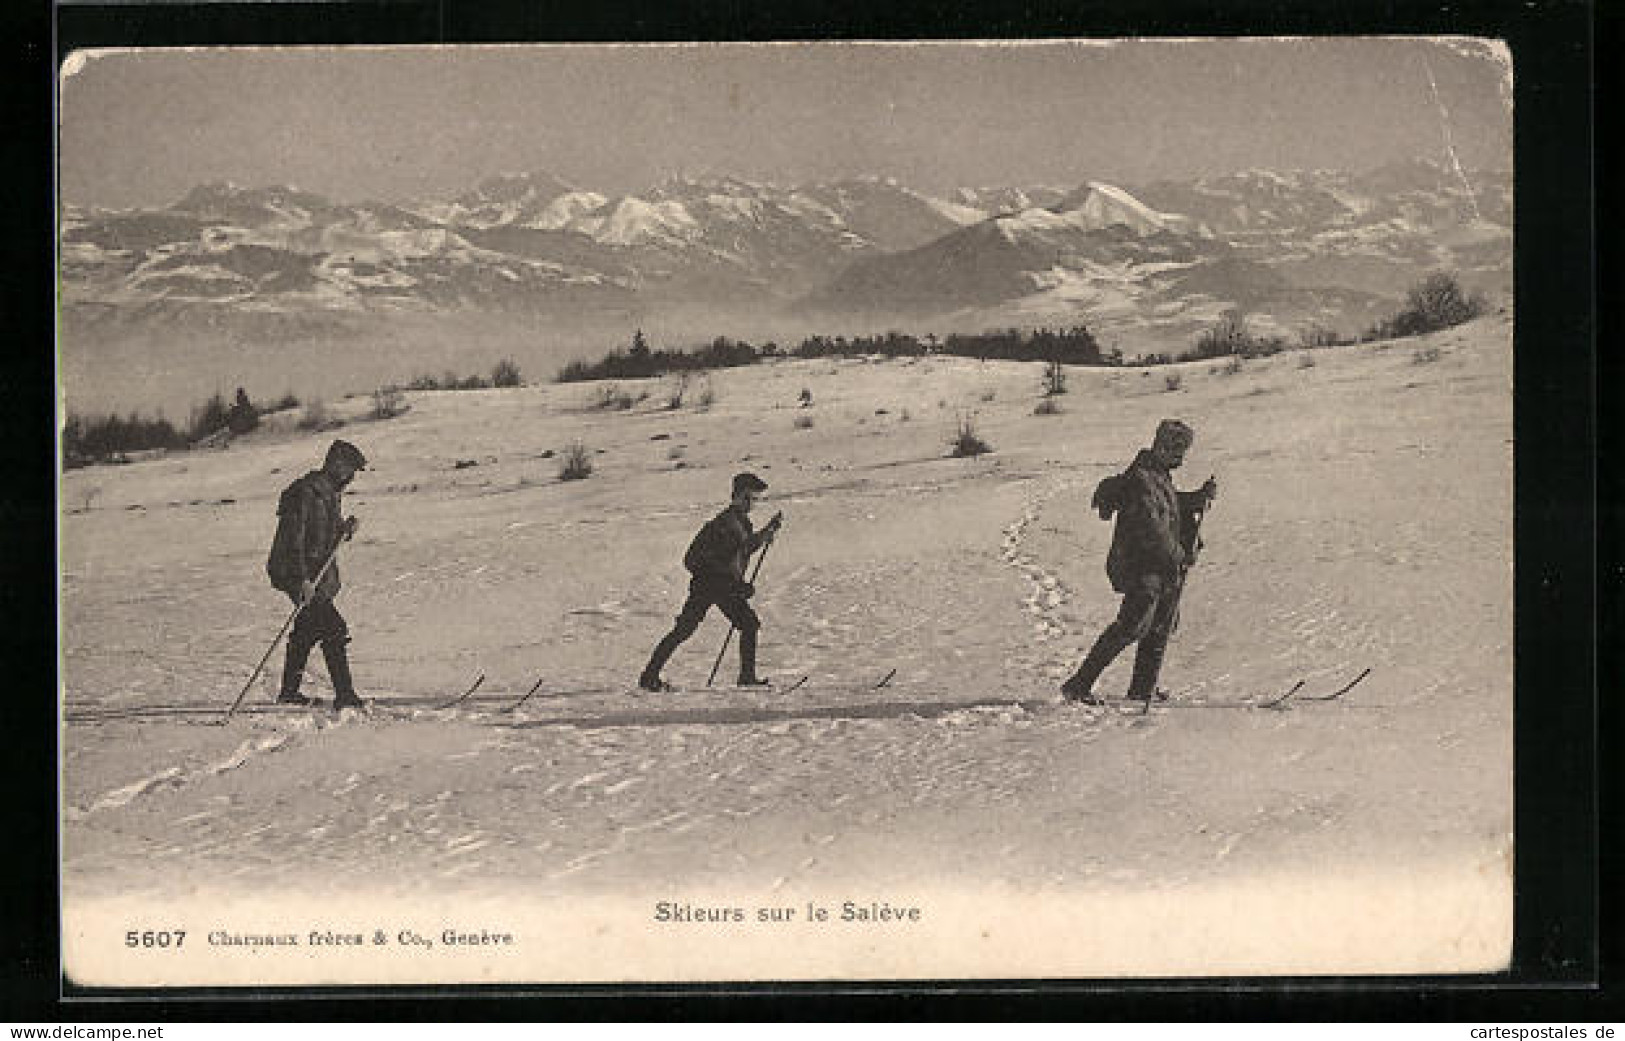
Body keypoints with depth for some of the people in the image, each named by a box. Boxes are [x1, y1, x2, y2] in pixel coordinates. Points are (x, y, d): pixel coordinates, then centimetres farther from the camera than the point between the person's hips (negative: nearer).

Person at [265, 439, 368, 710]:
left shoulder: (332, 493, 13)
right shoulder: (307, 492, -18)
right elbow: (294, 538, -22)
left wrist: (346, 529, 0)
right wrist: (303, 579, -26)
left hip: (320, 573, 10)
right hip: (301, 574, -10)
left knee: (307, 631, 19)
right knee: (334, 630, -14)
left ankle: (289, 691, 32)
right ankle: (344, 695, -14)